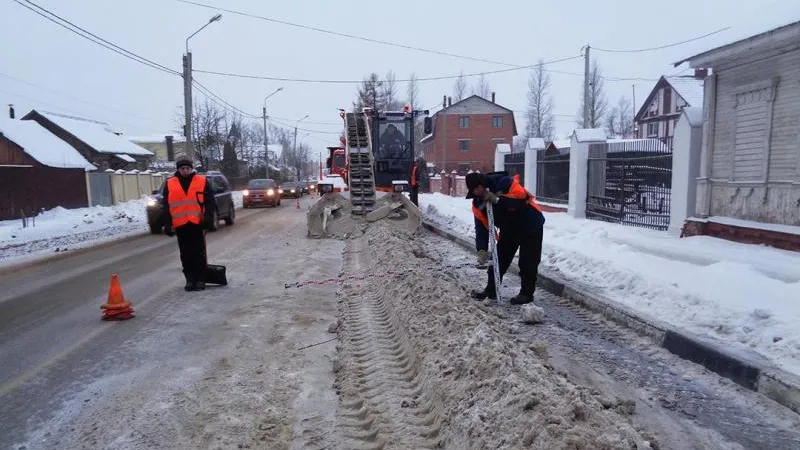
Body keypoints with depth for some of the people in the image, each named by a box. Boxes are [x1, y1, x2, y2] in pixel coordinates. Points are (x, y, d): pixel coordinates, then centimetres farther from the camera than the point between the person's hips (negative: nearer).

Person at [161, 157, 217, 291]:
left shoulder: (202, 181, 4)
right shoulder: (169, 184, 9)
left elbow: (210, 202, 2)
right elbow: (165, 206, 10)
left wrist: (207, 219, -8)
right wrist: (167, 224, 4)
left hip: (197, 223, -2)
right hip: (180, 225, 2)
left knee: (199, 253, 2)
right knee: (186, 254, 7)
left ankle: (200, 279, 9)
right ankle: (190, 279, 15)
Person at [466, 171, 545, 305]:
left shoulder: (504, 182, -26)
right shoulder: (478, 203, -8)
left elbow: (522, 196, -38)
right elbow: (481, 227, -10)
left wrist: (497, 199, -36)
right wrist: (482, 250, -22)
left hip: (531, 226, -6)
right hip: (509, 230, 6)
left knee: (527, 262, -2)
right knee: (499, 259, 8)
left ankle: (527, 294, 11)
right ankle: (490, 290, 19)